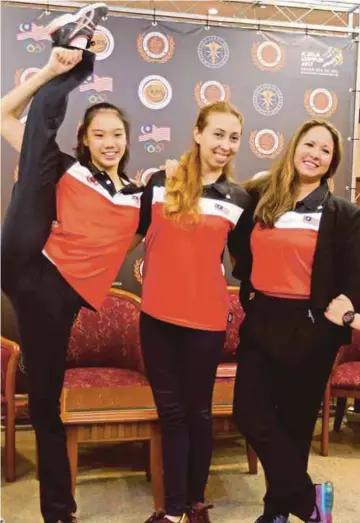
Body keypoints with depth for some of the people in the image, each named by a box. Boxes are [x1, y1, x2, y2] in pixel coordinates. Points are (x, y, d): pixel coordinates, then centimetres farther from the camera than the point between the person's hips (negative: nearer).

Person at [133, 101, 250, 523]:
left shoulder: (239, 199, 2)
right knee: (170, 412, 11)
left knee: (197, 411, 12)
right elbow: (137, 232, 13)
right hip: (157, 316, 1)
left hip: (206, 319, -1)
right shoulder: (160, 182, 2)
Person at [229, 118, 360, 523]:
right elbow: (241, 251, 15)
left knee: (294, 421, 8)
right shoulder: (259, 198, 5)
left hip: (310, 329, -2)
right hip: (261, 321, 3)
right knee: (250, 415, 0)